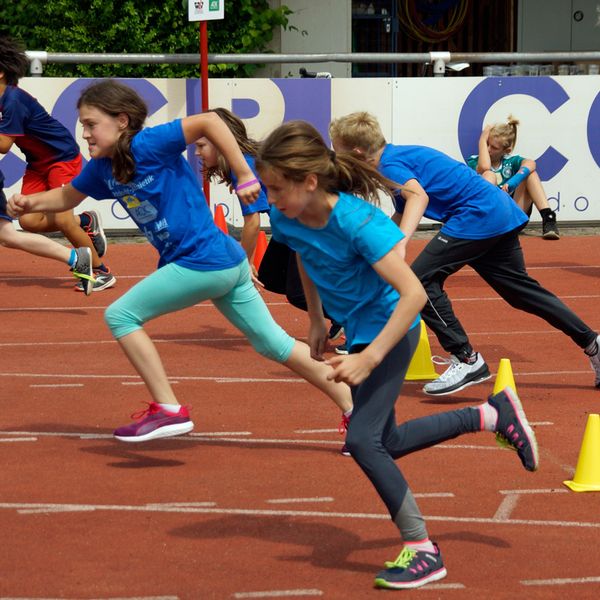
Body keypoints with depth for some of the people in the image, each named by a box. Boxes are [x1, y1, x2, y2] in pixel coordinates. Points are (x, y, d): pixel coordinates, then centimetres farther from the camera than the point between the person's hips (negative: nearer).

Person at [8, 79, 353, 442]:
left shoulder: (147, 145, -15)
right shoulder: (102, 167, 11)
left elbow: (208, 121, -23)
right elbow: (68, 197, 25)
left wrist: (245, 177, -23)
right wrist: (31, 202, 7)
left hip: (201, 261, -10)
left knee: (120, 316, -2)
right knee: (273, 344, 12)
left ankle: (168, 410, 0)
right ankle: (355, 409, 15)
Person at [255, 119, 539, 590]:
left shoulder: (357, 222, -32)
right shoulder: (287, 220, -12)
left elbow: (413, 294, -33)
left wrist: (368, 359, -36)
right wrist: (316, 320, 18)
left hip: (390, 330, -8)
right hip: (359, 333, 8)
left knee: (363, 439, -18)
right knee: (385, 444, 16)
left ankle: (423, 551, -6)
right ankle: (494, 416, 31)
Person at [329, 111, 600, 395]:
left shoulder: (391, 165, -12)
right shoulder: (400, 157, 19)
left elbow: (419, 196, -33)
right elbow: (400, 218, 30)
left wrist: (400, 244, -45)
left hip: (478, 216, -11)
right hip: (502, 213, 11)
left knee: (422, 279, -12)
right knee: (522, 289, 19)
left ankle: (467, 360, -9)